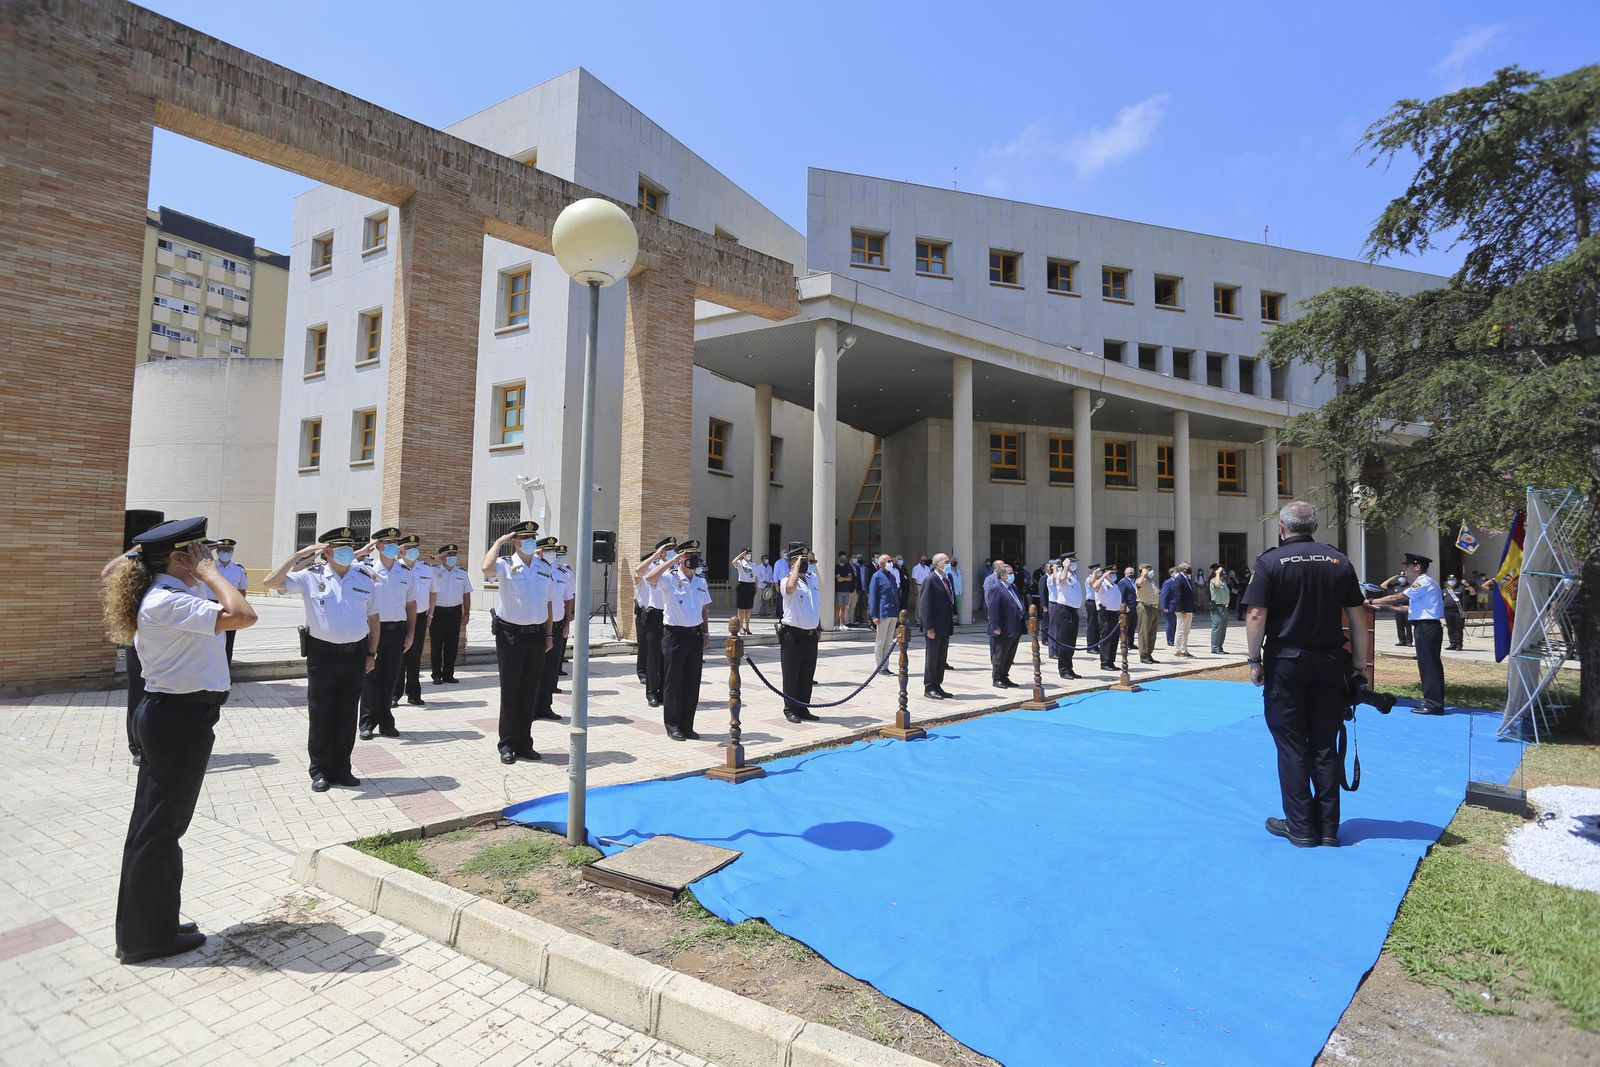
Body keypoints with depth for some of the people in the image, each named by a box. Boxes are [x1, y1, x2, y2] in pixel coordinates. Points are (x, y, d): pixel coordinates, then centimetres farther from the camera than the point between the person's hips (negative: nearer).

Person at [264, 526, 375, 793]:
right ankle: (319, 770, 20)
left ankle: (341, 769, 22)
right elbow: (270, 582, -14)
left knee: (347, 714, 10)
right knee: (320, 714, 6)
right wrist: (300, 554, -14)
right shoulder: (311, 576, -2)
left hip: (356, 654, 2)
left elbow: (373, 617, 11)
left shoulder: (364, 577, 5)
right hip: (323, 654, -2)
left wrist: (372, 653, 8)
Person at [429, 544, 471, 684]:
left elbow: (466, 594, 9)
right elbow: (432, 594, -6)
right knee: (437, 645, 3)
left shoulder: (462, 573, 6)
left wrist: (466, 613, 6)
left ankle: (448, 674, 17)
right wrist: (430, 614, -11)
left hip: (455, 611, 3)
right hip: (438, 611, -3)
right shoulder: (435, 572, -3)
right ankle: (437, 675, 13)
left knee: (452, 645, 7)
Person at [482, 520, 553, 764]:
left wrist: (548, 634, 11)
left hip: (537, 635, 4)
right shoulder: (505, 565, -5)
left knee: (530, 692, 11)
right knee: (510, 692, 4)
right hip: (511, 634, -4)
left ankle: (524, 743, 22)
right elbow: (486, 568, -30)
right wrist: (499, 541, -16)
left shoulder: (544, 568, 9)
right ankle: (507, 744, 16)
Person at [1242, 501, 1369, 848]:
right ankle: (1328, 827, 19)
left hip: (1285, 663, -3)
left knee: (1292, 746, 5)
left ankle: (1300, 827, 12)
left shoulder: (1270, 561, -7)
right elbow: (1357, 618, 5)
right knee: (1325, 746, 11)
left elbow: (1256, 616, -13)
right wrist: (1358, 666, 11)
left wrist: (1255, 660, -4)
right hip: (1330, 663, 4)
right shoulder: (1339, 561, 4)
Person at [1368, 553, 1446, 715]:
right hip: (1426, 627, 10)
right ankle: (1432, 702, 18)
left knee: (1429, 665, -6)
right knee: (1429, 665, 12)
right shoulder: (1422, 583, 19)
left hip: (1427, 627, -10)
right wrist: (1386, 606, 13)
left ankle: (1434, 705, -3)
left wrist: (1372, 602, -8)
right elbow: (1411, 608, 18)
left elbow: (1396, 598, -15)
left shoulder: (1423, 582, -12)